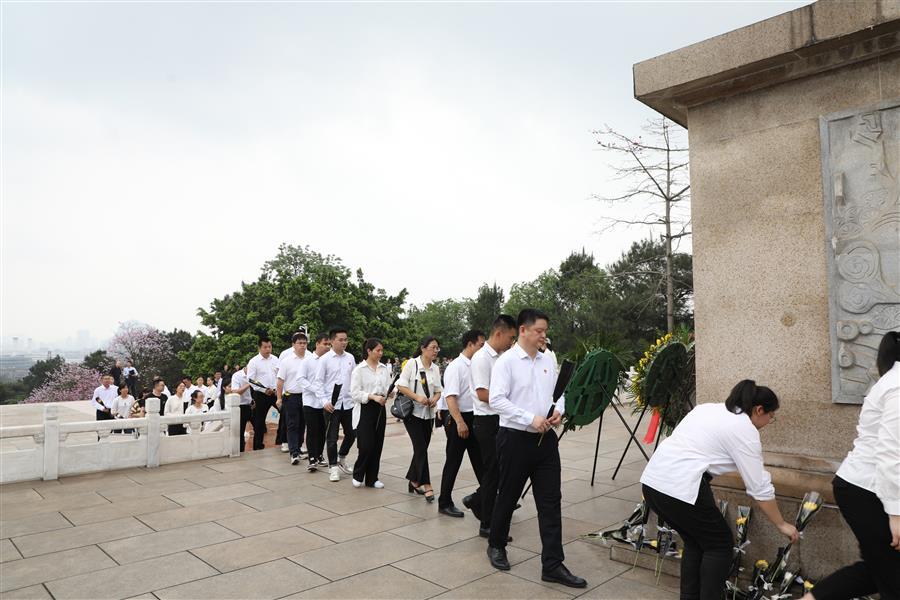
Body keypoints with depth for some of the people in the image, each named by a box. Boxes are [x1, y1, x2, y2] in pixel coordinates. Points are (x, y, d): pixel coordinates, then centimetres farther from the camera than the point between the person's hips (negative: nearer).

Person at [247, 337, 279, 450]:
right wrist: (264, 390, -16)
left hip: (275, 392, 4)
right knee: (259, 420, 5)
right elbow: (250, 380, -11)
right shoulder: (253, 361, -6)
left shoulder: (275, 359, 7)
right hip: (260, 394, -3)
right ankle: (258, 445, 16)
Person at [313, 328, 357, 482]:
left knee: (351, 434, 13)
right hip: (332, 404, -4)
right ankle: (333, 467, 18)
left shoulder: (350, 358, 6)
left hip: (348, 403, 4)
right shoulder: (325, 359, -7)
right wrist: (324, 401, -13)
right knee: (332, 437, 4)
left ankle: (341, 460, 35)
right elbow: (318, 382, -6)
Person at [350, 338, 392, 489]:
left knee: (377, 445, 8)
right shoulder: (359, 369, -6)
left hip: (380, 409, 5)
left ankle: (372, 478, 21)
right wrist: (373, 396, -23)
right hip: (365, 409, -5)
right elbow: (355, 393, -12)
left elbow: (388, 388, 7)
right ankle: (358, 475, 17)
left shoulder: (384, 369, 7)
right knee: (366, 446, -7)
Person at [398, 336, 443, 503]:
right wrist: (417, 397, -20)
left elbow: (438, 390, 13)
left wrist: (434, 399, -9)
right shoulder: (412, 363, -8)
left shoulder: (435, 368, 7)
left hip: (428, 413, 5)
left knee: (421, 448, 11)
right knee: (421, 448, -10)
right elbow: (401, 386, -10)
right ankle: (426, 485, -6)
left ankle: (414, 481, 26)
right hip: (413, 412, -5)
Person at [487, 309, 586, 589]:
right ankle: (496, 545, 35)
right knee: (508, 497, 11)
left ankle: (553, 565, 11)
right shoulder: (506, 361, -11)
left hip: (546, 439, 5)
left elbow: (559, 392, 15)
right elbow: (496, 400, -19)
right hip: (515, 439, -5)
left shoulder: (547, 361, 9)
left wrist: (558, 410, -7)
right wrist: (531, 419, -23)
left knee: (551, 501, 4)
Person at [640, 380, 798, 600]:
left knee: (695, 541, 22)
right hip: (679, 489, -8)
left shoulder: (709, 408, 20)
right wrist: (782, 524, 11)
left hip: (651, 479, 8)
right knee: (720, 544, 12)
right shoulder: (745, 430, -2)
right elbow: (760, 488, 1)